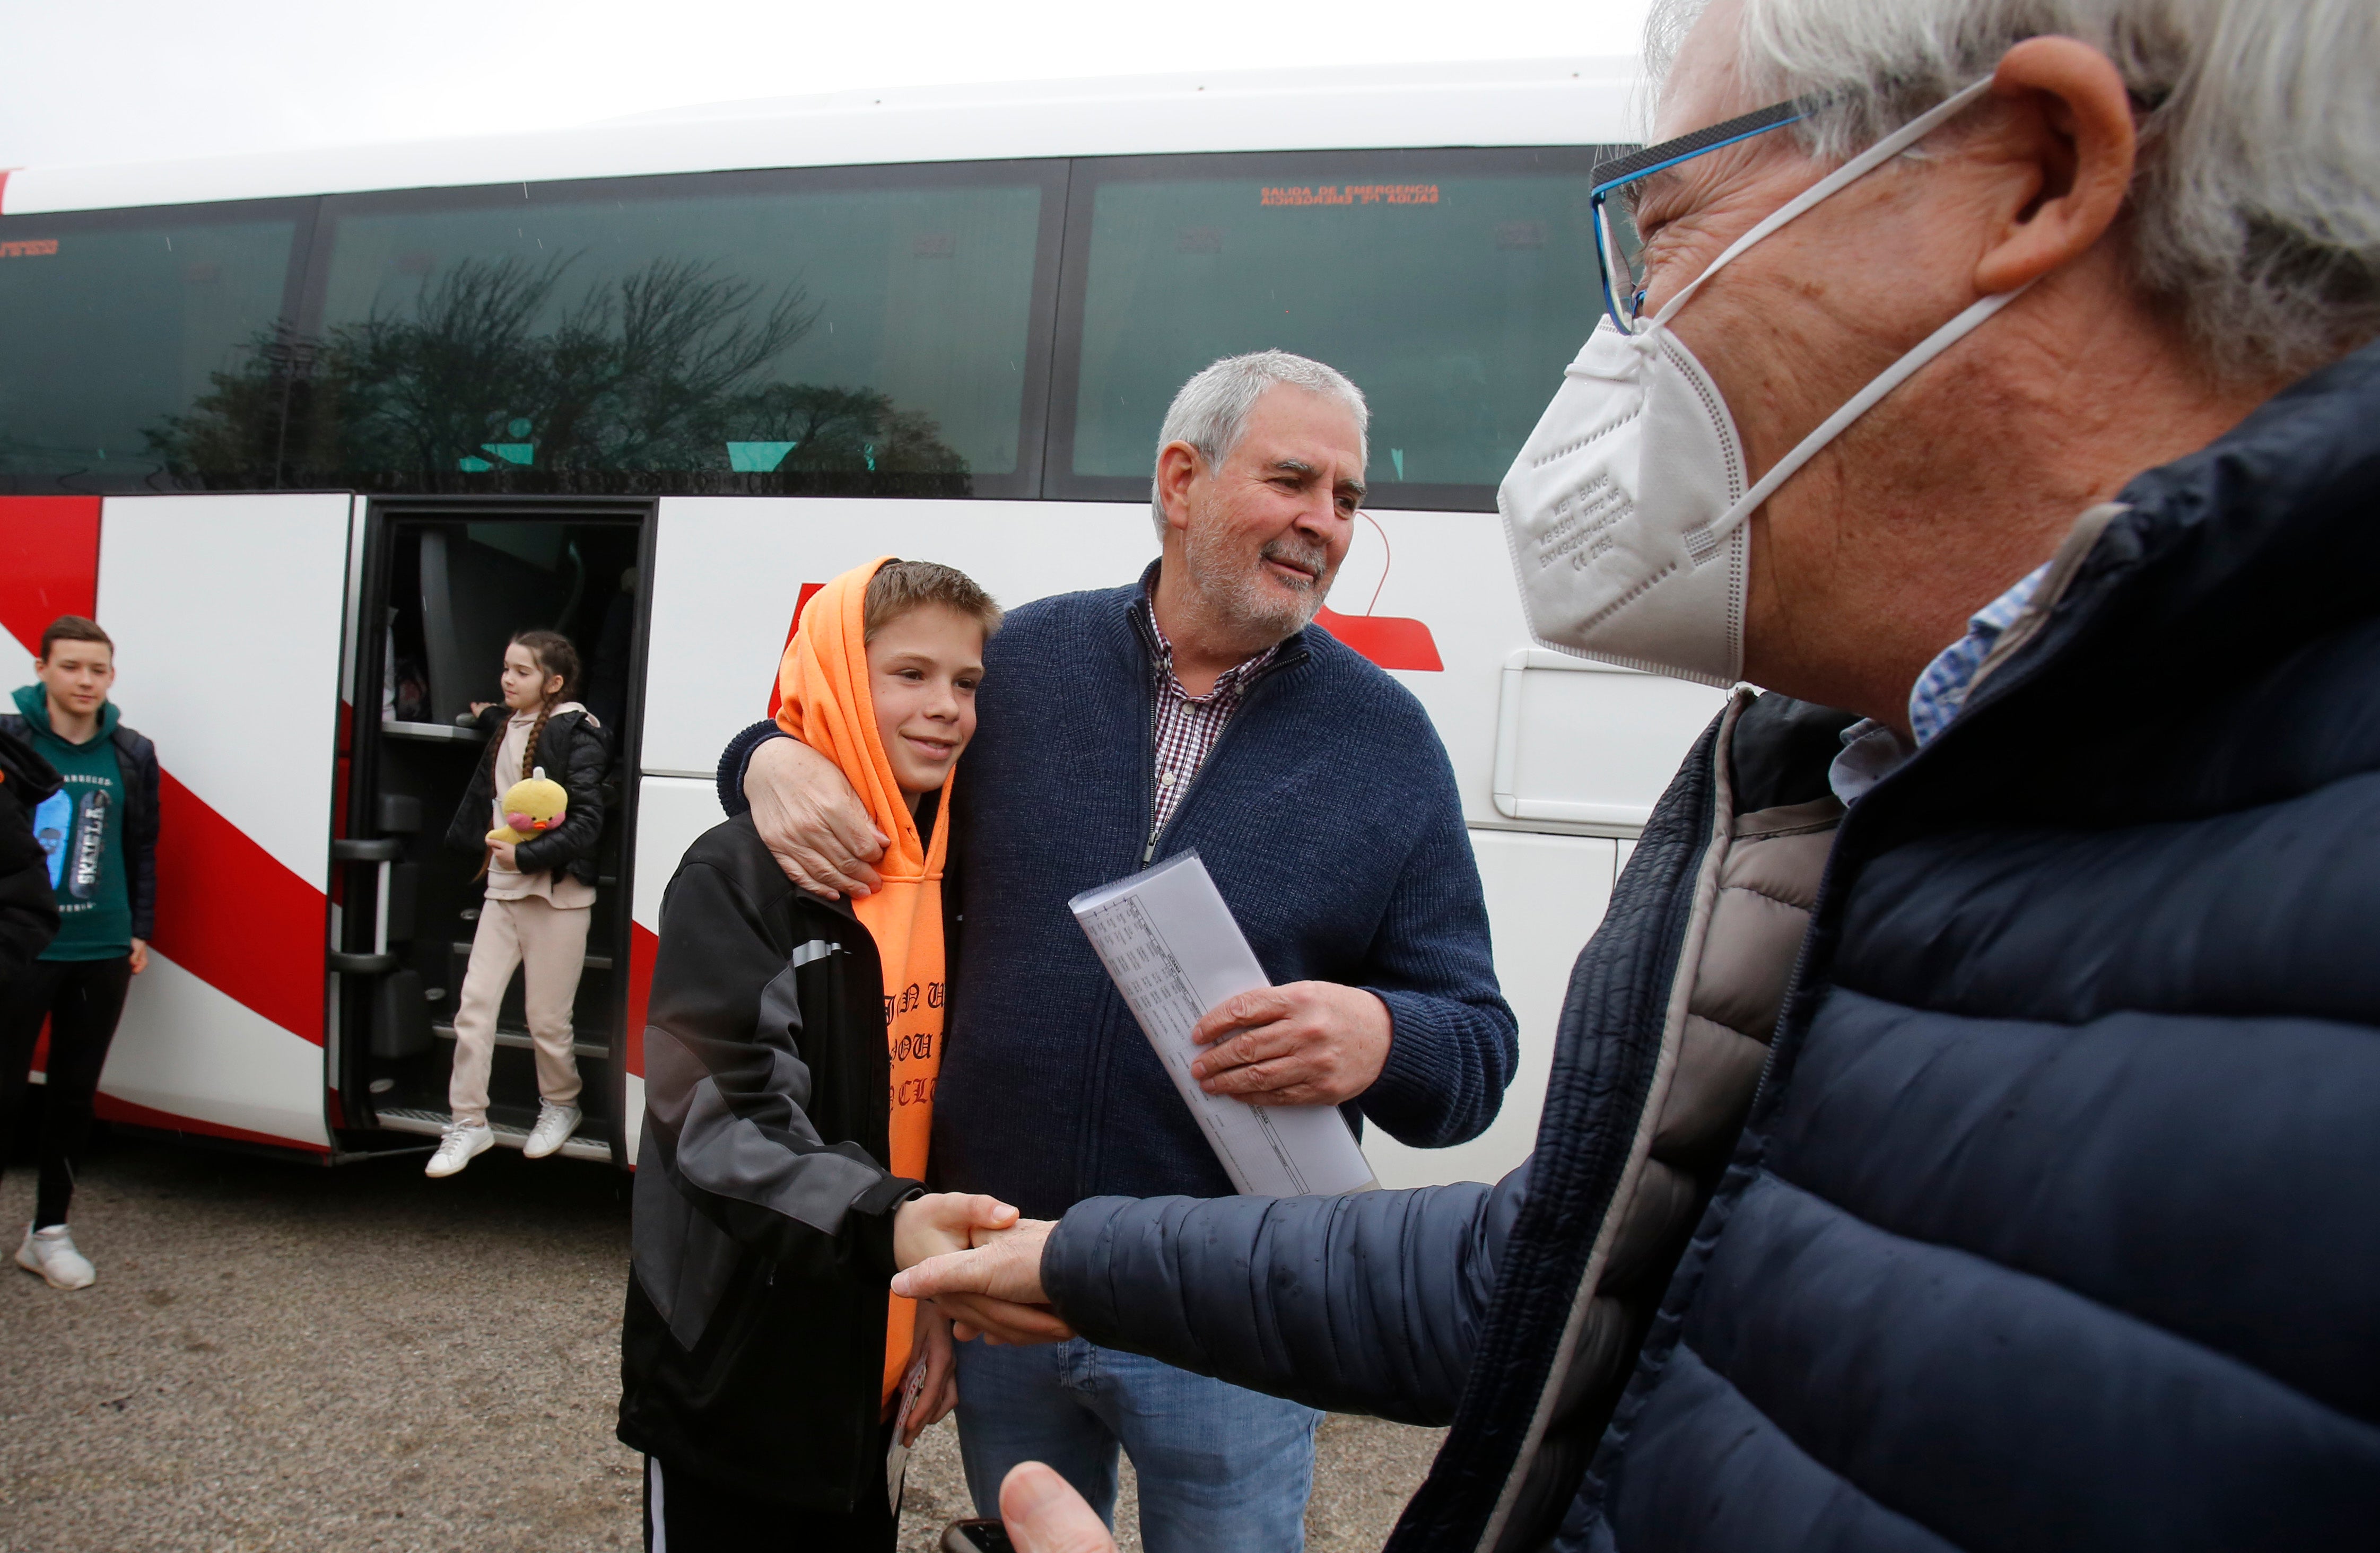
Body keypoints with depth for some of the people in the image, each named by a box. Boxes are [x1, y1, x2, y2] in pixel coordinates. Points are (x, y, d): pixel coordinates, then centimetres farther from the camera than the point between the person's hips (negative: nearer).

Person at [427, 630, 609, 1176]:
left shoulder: (575, 734, -10)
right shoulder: (506, 726, 12)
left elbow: (586, 822, -17)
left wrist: (525, 856, -18)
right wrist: (485, 714, 37)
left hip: (557, 894, -7)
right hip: (504, 889, 7)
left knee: (547, 1018, 1)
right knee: (475, 1004, 2)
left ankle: (560, 1105, 26)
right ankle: (468, 1123, 12)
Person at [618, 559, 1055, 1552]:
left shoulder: (949, 879, 4)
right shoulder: (739, 876, -15)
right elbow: (726, 1125, -23)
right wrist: (889, 1221, -38)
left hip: (873, 1362, 6)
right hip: (736, 1372, -5)